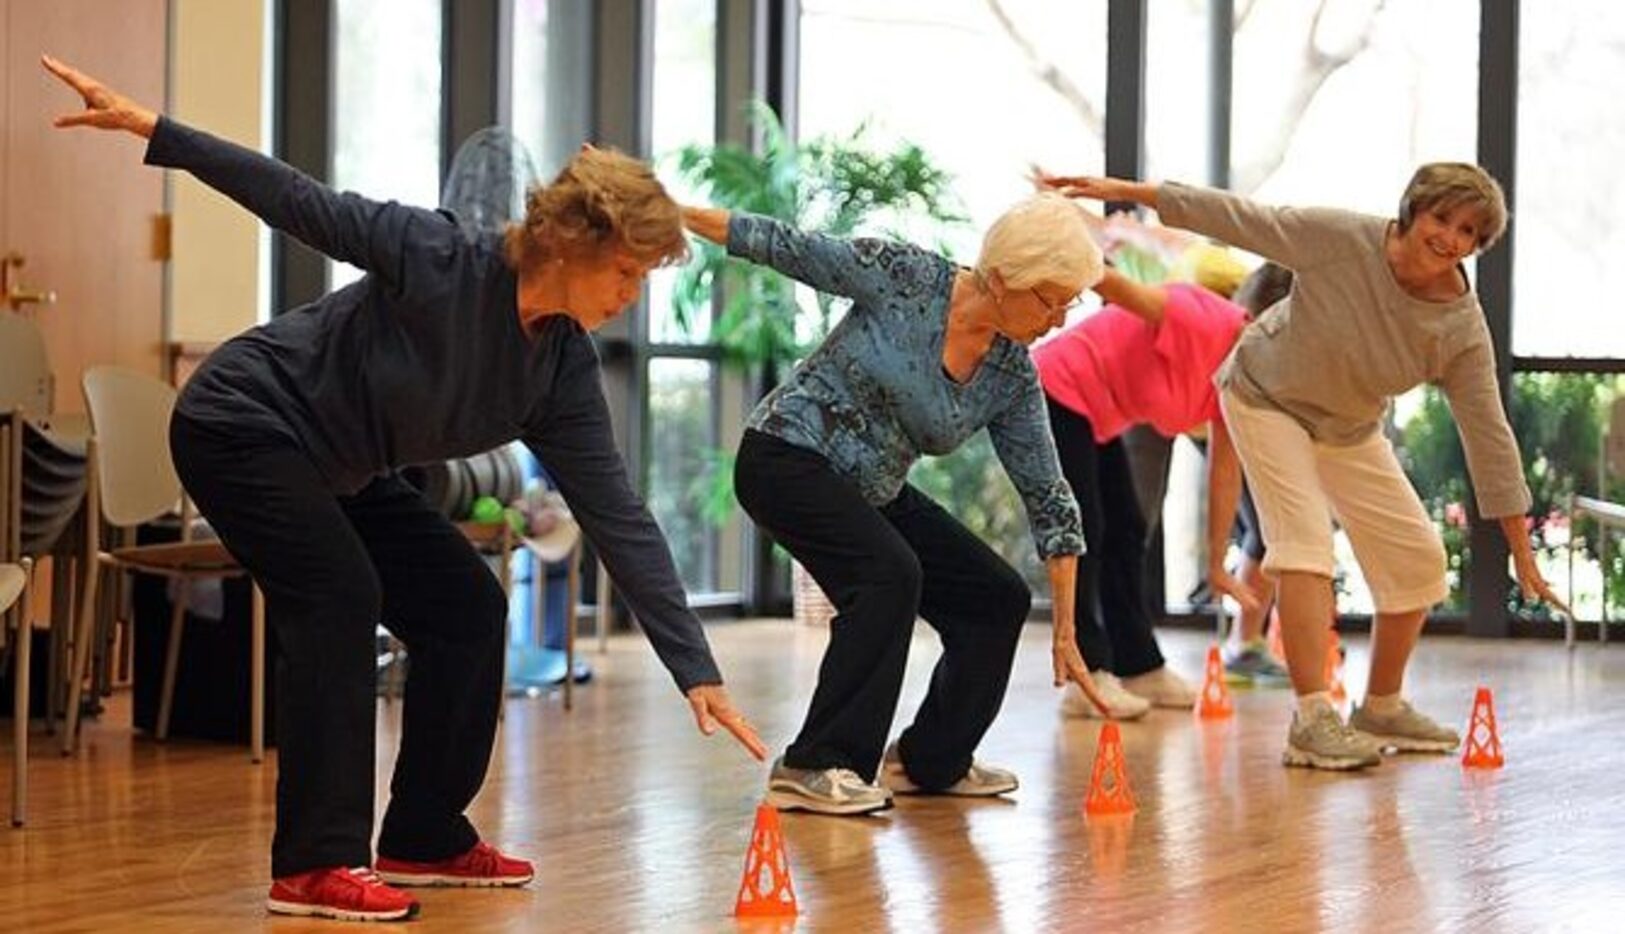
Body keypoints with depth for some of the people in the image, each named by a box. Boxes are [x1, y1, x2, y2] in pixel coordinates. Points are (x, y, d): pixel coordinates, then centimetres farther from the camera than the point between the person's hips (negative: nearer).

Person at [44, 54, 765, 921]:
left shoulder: (565, 370, -8)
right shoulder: (440, 260, -26)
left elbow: (620, 521, -10)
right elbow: (304, 205, -21)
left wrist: (696, 670, -14)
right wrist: (152, 129, -24)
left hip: (337, 470, 8)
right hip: (243, 423, -8)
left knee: (467, 606, 1)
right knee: (338, 595, -24)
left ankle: (425, 838, 12)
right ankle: (313, 865, -20)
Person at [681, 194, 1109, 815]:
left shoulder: (1013, 378, -4)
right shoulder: (905, 277, -18)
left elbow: (1048, 499, 0)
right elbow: (785, 247, -11)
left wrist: (1065, 634, 0)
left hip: (871, 492, 7)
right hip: (789, 456, -7)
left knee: (998, 598, 0)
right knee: (889, 572, -30)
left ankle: (930, 760, 20)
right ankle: (811, 769, -23)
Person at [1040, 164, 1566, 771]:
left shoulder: (1463, 328, -20)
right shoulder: (1342, 239, -29)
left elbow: (1488, 435, -17)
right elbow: (1242, 220, -24)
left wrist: (1522, 555, -16)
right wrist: (1128, 192, -26)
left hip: (1350, 430, 5)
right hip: (1269, 400, -5)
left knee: (1418, 559, 2)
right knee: (1305, 539, -22)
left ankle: (1383, 709, 20)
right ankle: (1312, 721, -27)